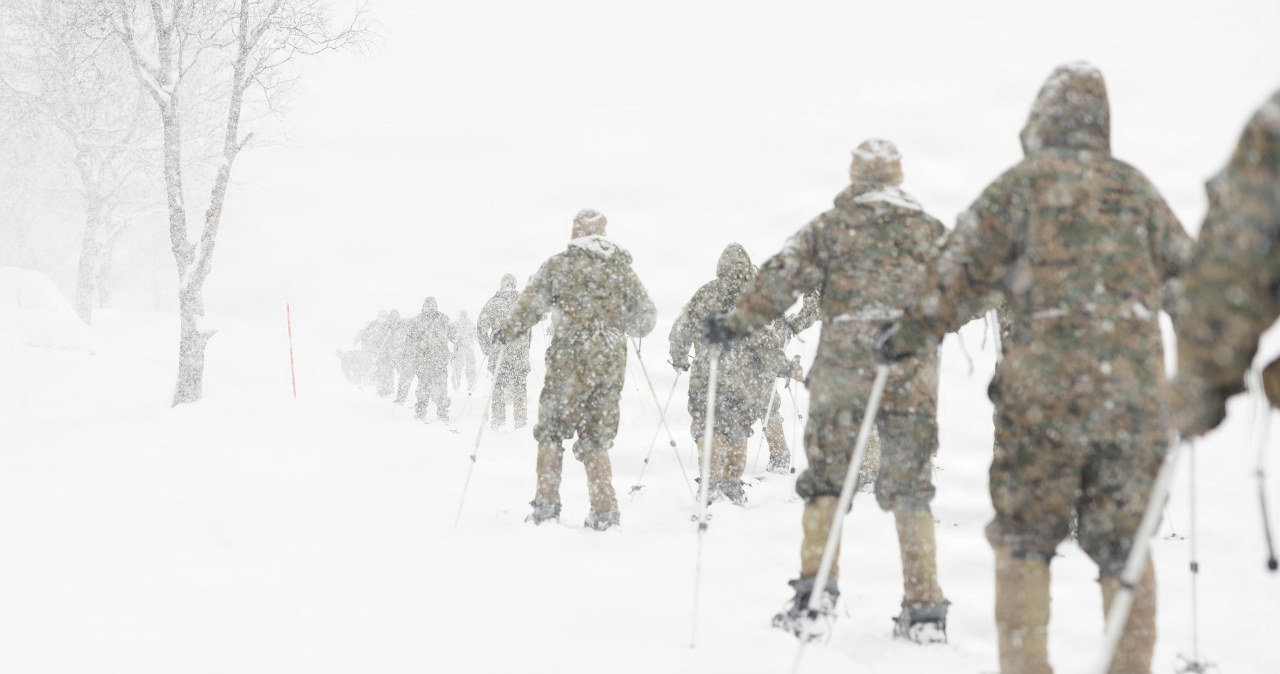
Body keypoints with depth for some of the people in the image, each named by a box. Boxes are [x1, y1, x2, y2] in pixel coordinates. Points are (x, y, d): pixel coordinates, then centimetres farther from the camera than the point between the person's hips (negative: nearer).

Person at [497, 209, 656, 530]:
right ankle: (605, 510, 3)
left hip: (569, 358, -3)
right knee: (596, 436, 10)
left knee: (551, 429, 9)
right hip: (611, 359, 3)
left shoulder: (559, 265, -1)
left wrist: (509, 333, 9)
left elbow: (532, 303, -5)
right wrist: (627, 330, 37)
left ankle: (546, 503, 3)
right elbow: (644, 314, 16)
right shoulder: (622, 269, 11)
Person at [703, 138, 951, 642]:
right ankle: (924, 609, 5)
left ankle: (815, 588, -2)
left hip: (843, 366, -2)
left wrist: (737, 323, -1)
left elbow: (783, 276, -6)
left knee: (825, 477, 8)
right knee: (910, 487, 7)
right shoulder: (932, 232, 11)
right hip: (913, 373, 2)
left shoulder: (831, 227, 4)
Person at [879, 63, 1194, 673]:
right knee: (1124, 541, 10)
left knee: (1024, 537, 6)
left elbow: (964, 274, 0)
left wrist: (906, 336, 12)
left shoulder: (1020, 185, 1)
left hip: (1044, 388, -3)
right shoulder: (1135, 188, 12)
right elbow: (1183, 276, 20)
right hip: (1135, 388, 3)